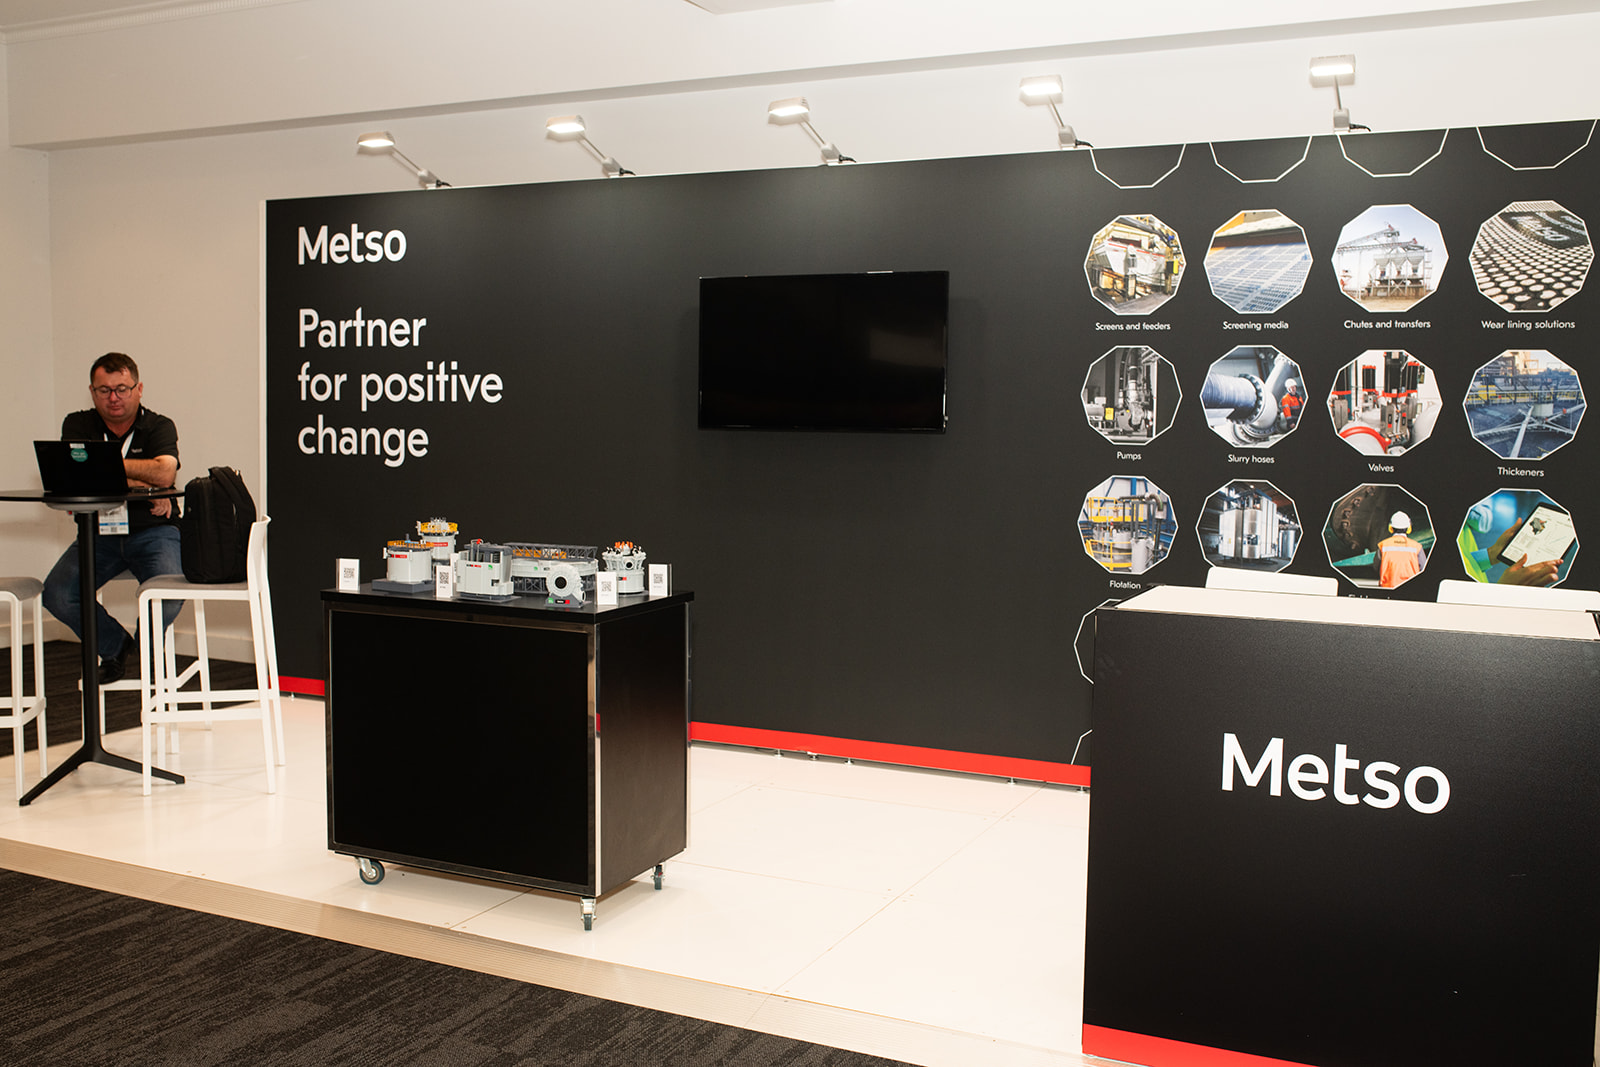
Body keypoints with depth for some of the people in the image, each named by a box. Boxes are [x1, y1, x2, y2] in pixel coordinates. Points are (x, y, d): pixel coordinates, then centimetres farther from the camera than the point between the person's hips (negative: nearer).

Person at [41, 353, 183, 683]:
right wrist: (145, 487, -16)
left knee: (168, 597, -27)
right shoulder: (77, 426, 7)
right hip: (98, 533, 3)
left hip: (153, 531, -3)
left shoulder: (159, 427, 0)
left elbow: (164, 474, -21)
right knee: (57, 594, -18)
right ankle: (114, 644, 12)